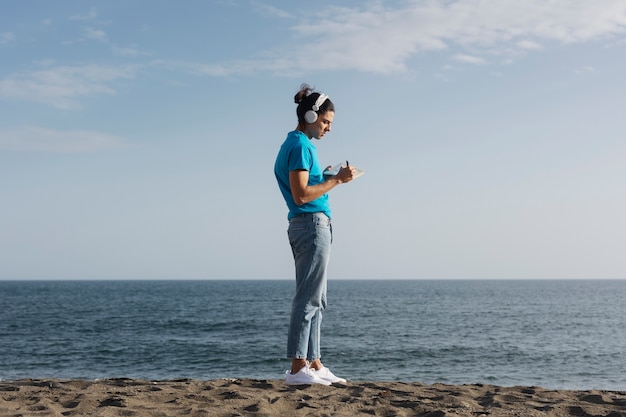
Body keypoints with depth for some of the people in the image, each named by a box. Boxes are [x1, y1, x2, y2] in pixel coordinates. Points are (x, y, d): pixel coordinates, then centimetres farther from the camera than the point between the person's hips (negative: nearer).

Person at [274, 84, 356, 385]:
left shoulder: (294, 144, 19)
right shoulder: (301, 145, -12)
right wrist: (336, 180, -14)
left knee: (314, 300, 12)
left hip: (303, 225, 11)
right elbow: (301, 195, -19)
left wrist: (328, 178, 15)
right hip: (313, 223, -11)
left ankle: (314, 365, 15)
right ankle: (297, 369, -9)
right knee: (308, 298, -10)